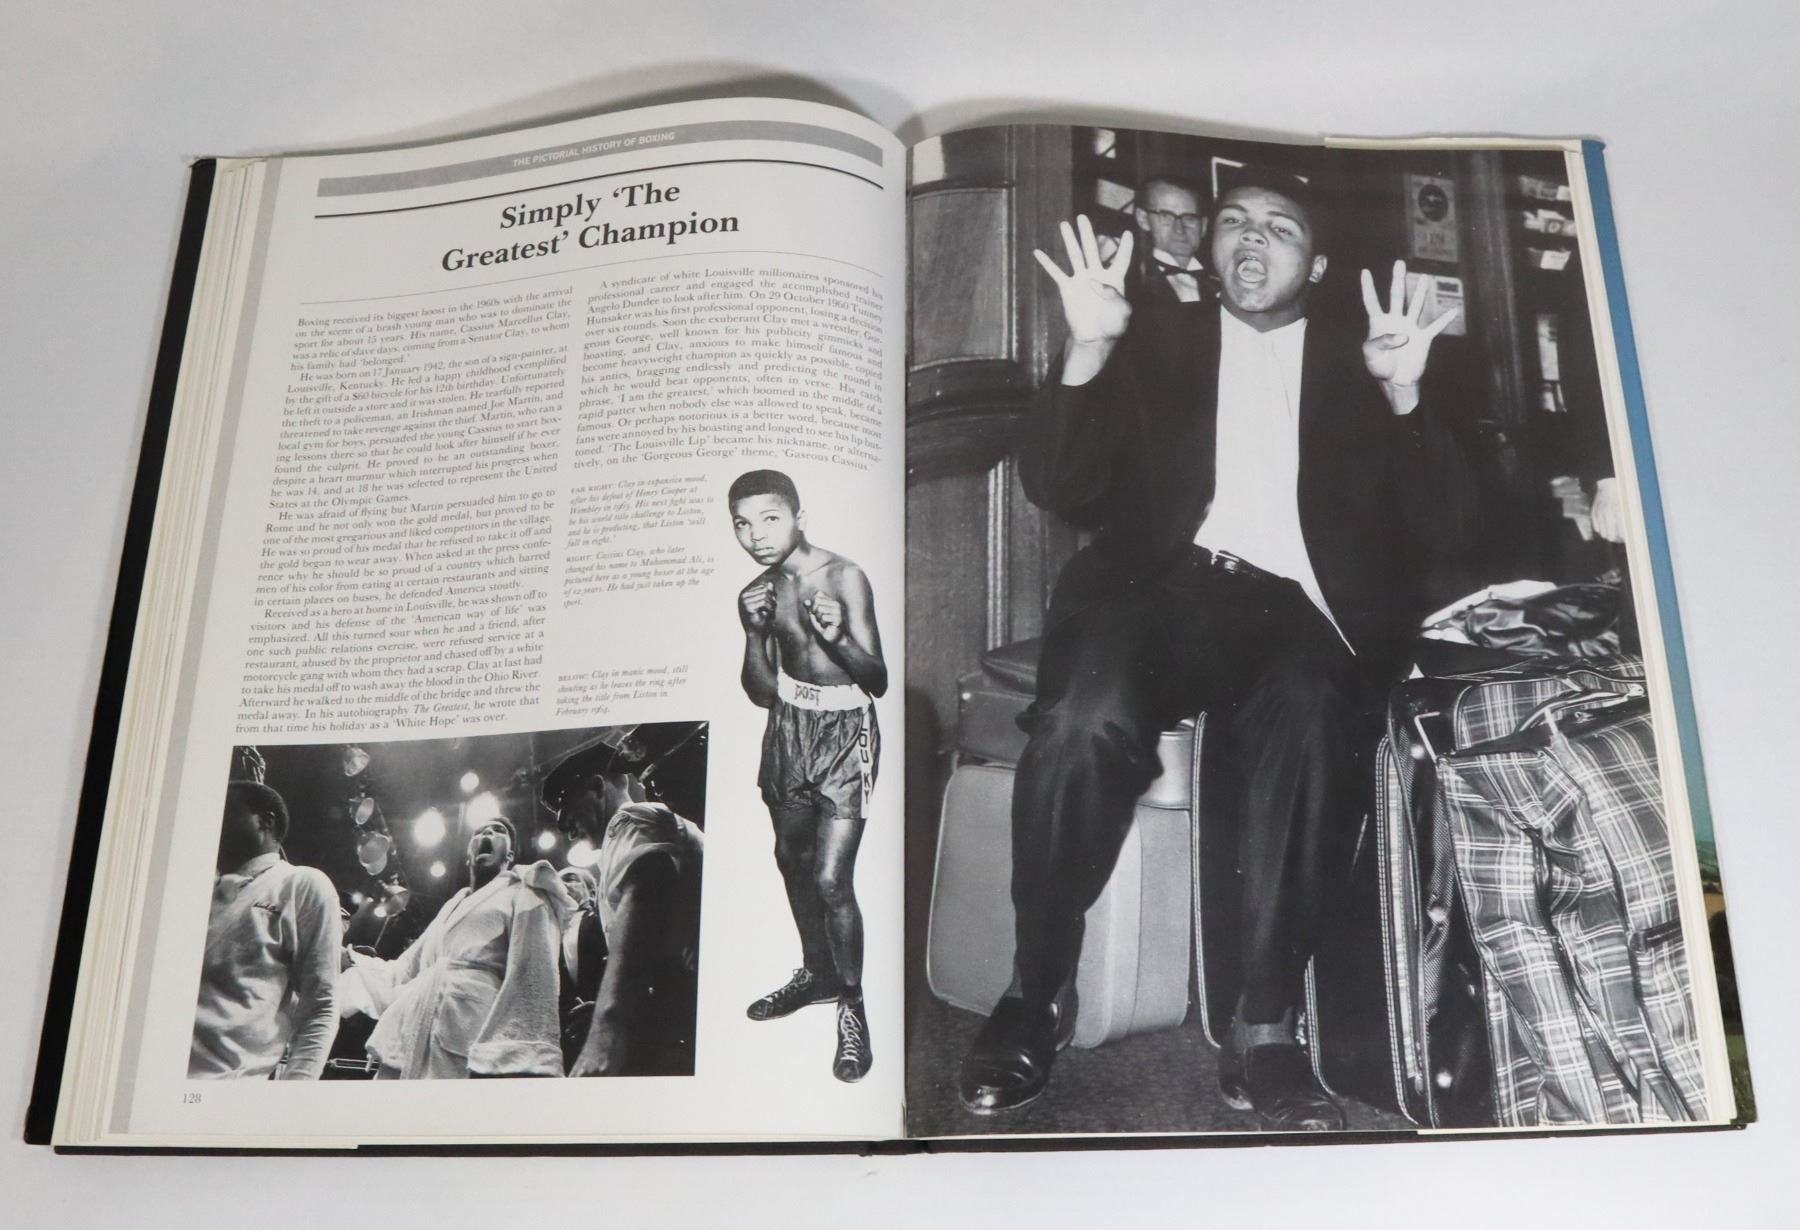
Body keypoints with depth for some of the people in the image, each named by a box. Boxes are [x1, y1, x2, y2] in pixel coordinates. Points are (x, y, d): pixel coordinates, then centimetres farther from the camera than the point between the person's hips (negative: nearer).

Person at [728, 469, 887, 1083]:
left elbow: (877, 681, -17)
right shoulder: (758, 594, 1)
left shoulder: (844, 578, -17)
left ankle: (852, 1006, 10)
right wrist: (756, 632, -13)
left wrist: (838, 639, -35)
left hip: (845, 730, -6)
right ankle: (817, 973, 42)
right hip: (789, 726, 7)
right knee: (791, 858, 19)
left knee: (830, 879, -10)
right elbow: (762, 693, 3)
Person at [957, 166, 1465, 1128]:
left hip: (1291, 610, 1)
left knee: (1308, 719, -35)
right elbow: (1057, 491, 9)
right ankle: (1038, 991, -15)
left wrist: (1403, 394, -5)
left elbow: (1423, 518, 12)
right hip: (1159, 587, 0)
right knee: (1087, 720, -33)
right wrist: (1085, 351, -7)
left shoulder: (1353, 368, 23)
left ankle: (1265, 1030, -27)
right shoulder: (1155, 344, 21)